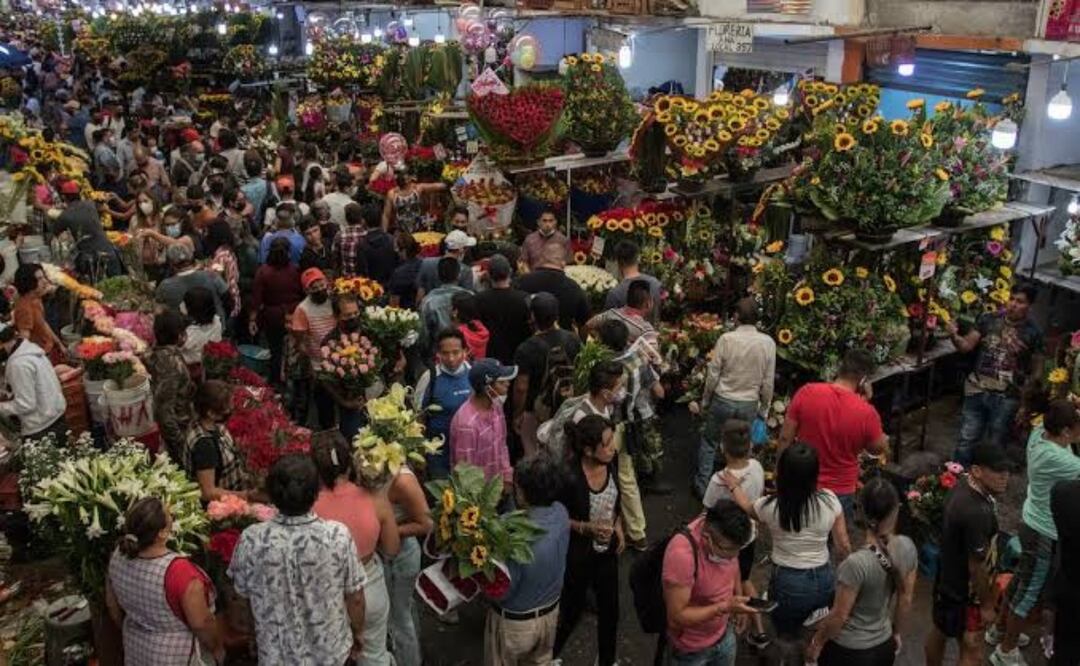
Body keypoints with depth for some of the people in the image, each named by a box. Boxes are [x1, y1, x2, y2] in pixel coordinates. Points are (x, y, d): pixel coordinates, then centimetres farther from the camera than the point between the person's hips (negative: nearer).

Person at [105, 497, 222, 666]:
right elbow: (201, 623, -24)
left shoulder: (118, 556, -13)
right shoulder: (180, 571, -33)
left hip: (135, 650, 6)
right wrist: (217, 649, -6)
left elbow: (112, 605, 3)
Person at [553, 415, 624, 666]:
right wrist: (587, 528, -27)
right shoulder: (569, 477, -32)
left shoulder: (611, 462, -13)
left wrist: (618, 525, 0)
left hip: (607, 550, 6)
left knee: (610, 608, 20)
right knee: (572, 609, 15)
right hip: (577, 554, -5)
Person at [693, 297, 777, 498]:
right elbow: (768, 382, -2)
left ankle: (701, 485, 22)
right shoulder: (768, 343, -8)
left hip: (723, 400, -1)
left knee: (709, 442, 16)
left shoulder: (726, 339, -14)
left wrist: (705, 401, 6)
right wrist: (764, 409, 11)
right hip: (749, 404, 2)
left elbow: (713, 374, -8)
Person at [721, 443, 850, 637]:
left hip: (788, 585, -2)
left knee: (787, 632, 19)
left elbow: (747, 508, 9)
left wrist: (734, 487, 26)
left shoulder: (770, 506, -15)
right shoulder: (829, 500, -10)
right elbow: (844, 546, 0)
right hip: (824, 581, 2)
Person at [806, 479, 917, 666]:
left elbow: (839, 616, -20)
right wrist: (898, 633, 16)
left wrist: (816, 643, -4)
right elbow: (905, 600, 0)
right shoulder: (907, 548, -14)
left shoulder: (857, 563, -32)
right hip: (885, 646, 5)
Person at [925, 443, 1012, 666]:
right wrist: (987, 604, -13)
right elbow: (977, 566, -24)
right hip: (965, 591, -9)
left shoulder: (962, 485, -7)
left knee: (940, 631, 27)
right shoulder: (977, 513, -35)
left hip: (947, 578, 9)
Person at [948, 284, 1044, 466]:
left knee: (995, 447, 13)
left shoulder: (1033, 333, -4)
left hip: (1007, 398, -1)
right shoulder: (988, 320, -2)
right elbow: (966, 346, -2)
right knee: (966, 441, 8)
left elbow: (1036, 371, 1)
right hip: (977, 391, 1)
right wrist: (954, 335, -24)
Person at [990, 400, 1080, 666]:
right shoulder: (1054, 458, -36)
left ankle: (1000, 630, 47)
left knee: (1022, 580, 27)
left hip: (1034, 522, 9)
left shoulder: (1040, 433, -11)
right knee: (1031, 592, 9)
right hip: (1046, 534, -9)